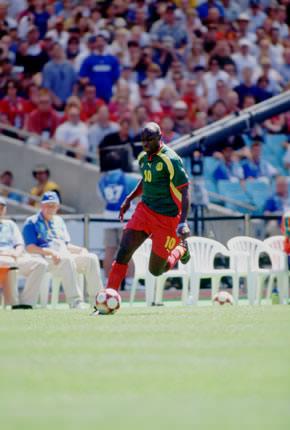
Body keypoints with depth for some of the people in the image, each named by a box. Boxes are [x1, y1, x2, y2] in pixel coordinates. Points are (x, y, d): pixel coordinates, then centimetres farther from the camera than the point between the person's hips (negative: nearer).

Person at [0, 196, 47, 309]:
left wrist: (16, 253, -6)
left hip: (16, 258, 5)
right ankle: (13, 303, -37)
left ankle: (26, 303, -27)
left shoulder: (10, 224, 29)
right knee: (10, 263, -40)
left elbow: (20, 245, 18)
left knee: (41, 263, -21)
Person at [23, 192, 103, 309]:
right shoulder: (32, 222, 7)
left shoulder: (59, 221, 28)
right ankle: (75, 301, -46)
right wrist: (50, 252, -21)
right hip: (45, 259, -7)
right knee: (67, 260, -37)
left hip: (65, 256, 7)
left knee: (91, 258, -17)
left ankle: (96, 299, -21)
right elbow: (30, 248, -6)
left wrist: (80, 250, 6)